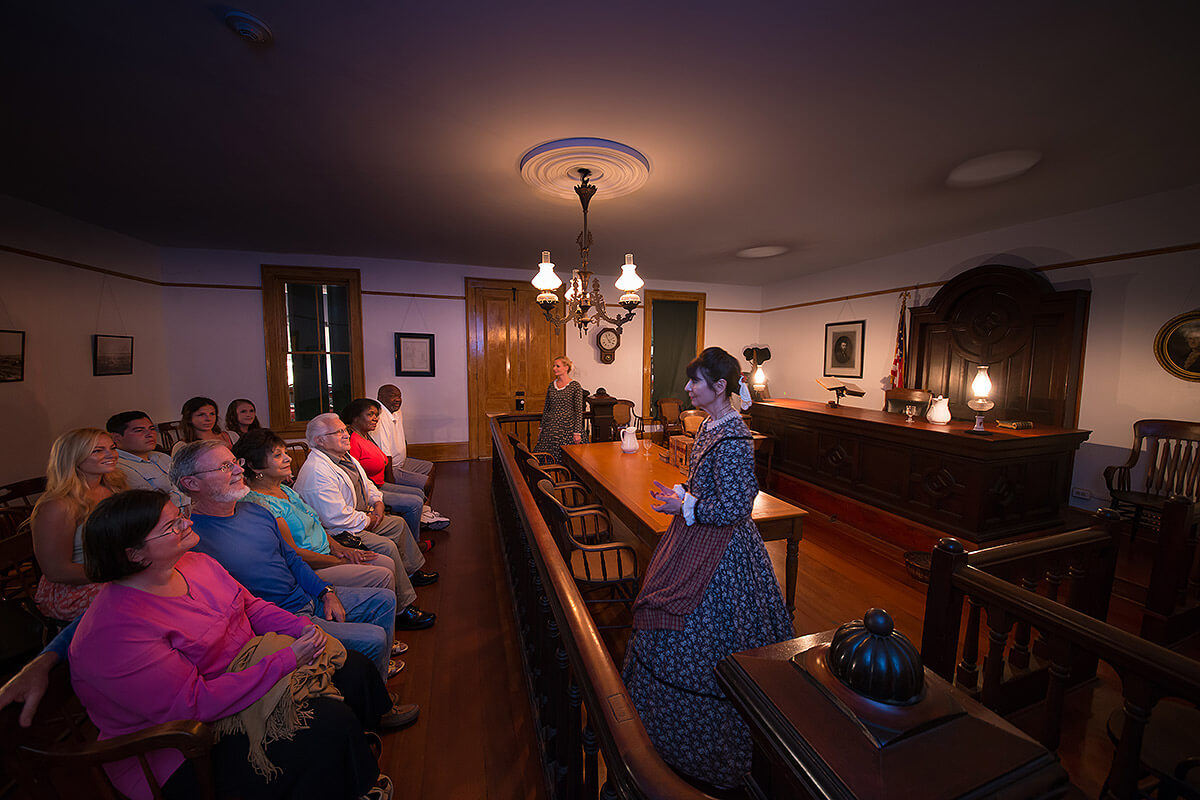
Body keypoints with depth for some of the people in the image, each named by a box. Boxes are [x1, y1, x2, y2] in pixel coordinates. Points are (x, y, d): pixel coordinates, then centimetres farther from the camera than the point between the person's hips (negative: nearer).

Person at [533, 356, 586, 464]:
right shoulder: (551, 385, 10)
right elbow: (546, 409, 16)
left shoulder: (575, 386, -5)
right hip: (551, 426, 5)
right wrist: (541, 429, 15)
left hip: (568, 427, -4)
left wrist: (577, 432, -11)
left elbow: (579, 411, -7)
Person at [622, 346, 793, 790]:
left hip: (719, 551, -10)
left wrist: (684, 506, -17)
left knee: (696, 634, 8)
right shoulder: (711, 424, 4)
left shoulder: (732, 439, -26)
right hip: (698, 540, 10)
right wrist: (679, 494, 5)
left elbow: (734, 507, -26)